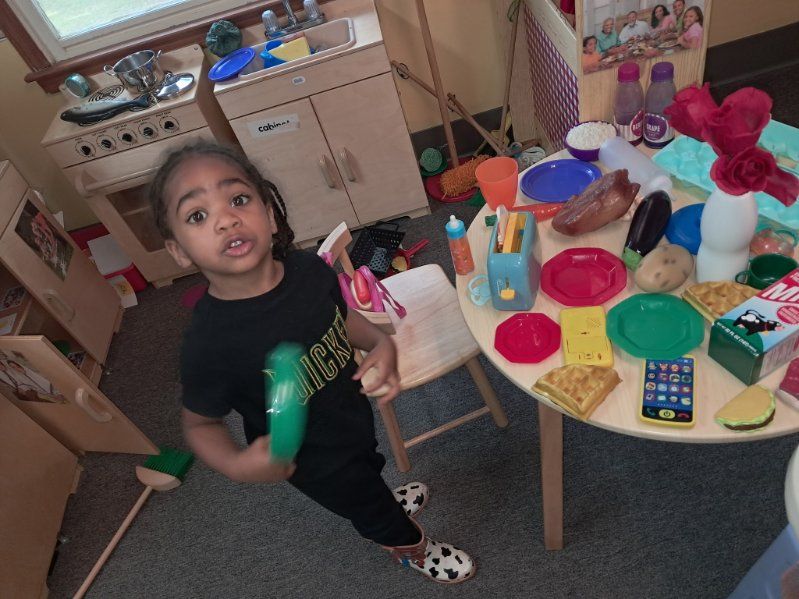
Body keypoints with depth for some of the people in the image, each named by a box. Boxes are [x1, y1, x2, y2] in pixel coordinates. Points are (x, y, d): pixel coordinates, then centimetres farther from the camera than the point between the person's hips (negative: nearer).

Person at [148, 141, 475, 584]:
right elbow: (200, 423, -18)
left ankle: (383, 503, 74)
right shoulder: (208, 343, -36)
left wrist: (380, 342, -19)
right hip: (312, 460, -4)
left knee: (368, 470, 36)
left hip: (352, 411, 4)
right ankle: (412, 546, 60)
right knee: (371, 506, 25)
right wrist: (237, 465, -37)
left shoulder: (310, 269, -23)